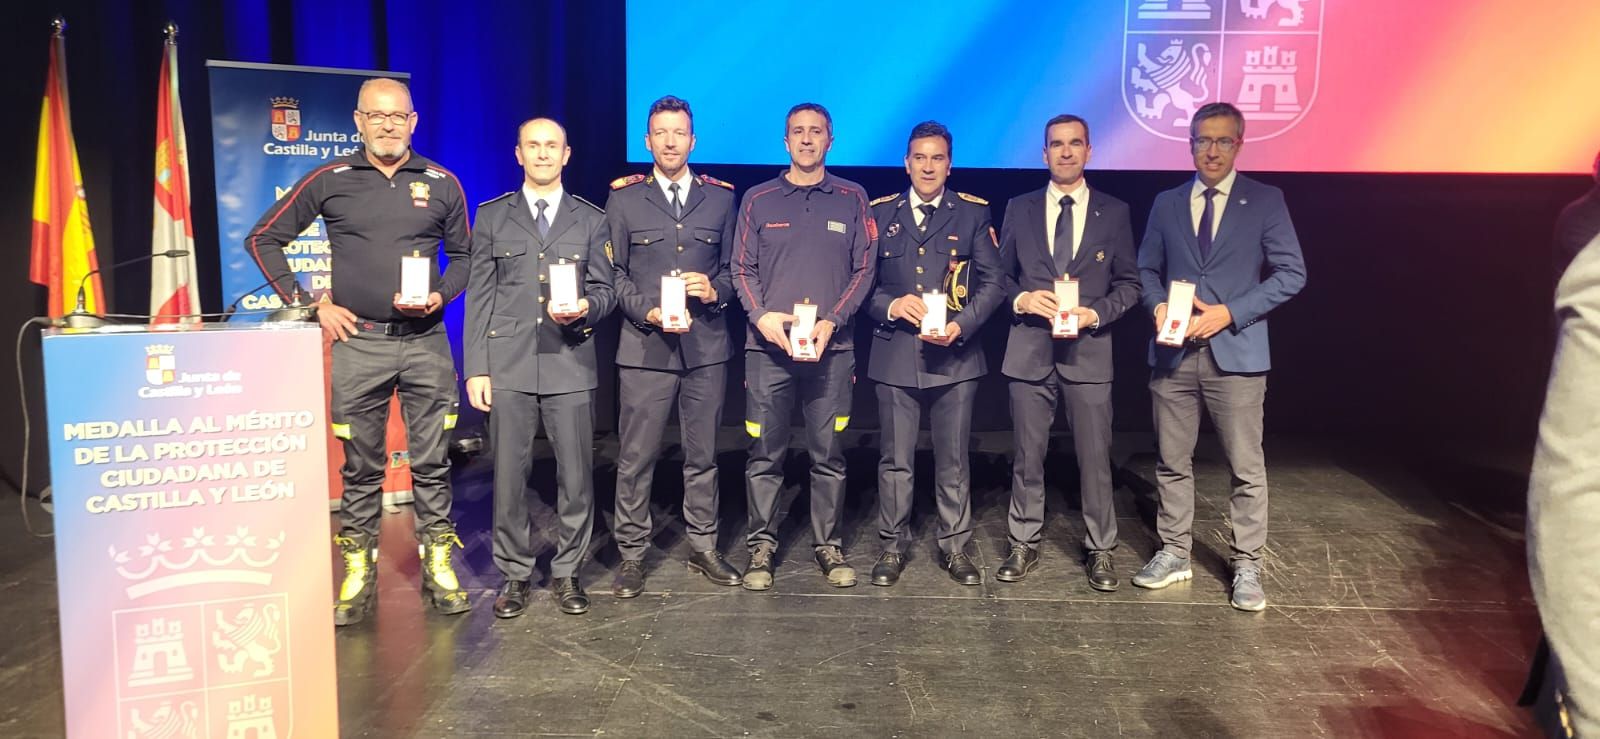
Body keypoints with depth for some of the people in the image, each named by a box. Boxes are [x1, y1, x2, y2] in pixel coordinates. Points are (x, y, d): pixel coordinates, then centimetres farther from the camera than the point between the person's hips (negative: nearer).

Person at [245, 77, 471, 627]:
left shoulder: (441, 184, 6)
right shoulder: (329, 181, 3)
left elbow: (463, 256, 16)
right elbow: (263, 239, 8)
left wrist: (441, 296, -4)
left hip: (425, 340, 1)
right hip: (358, 342, 0)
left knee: (431, 462, 5)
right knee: (360, 465, 6)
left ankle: (439, 568, 16)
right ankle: (358, 578, 16)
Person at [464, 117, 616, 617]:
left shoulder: (591, 220, 12)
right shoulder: (492, 216, 10)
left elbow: (605, 290, 10)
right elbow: (479, 297, 6)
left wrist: (585, 308, -14)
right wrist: (476, 369, 0)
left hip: (570, 365, 0)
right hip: (508, 366, 0)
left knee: (576, 475, 2)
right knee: (509, 476, 3)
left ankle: (567, 572, 17)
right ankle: (515, 574, 17)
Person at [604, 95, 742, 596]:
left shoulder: (720, 197, 9)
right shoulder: (624, 198, 5)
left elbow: (734, 268, 12)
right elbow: (613, 274, 4)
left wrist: (716, 290, -9)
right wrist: (647, 310, -11)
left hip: (707, 346, 2)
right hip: (644, 346, -1)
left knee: (702, 454, 11)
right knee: (636, 457, 1)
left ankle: (704, 546, 24)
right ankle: (632, 554, 14)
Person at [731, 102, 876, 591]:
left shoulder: (852, 199, 8)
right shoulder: (758, 200, 9)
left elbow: (863, 270, 4)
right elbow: (742, 270, 7)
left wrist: (832, 321, -9)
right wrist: (761, 316, -11)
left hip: (831, 348, 0)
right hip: (768, 347, 0)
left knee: (828, 454, 4)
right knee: (765, 454, 3)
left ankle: (828, 545, 16)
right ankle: (762, 546, 13)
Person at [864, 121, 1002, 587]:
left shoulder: (974, 213, 6)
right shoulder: (881, 213, 8)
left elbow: (992, 281, 2)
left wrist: (962, 325, -12)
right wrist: (890, 306, -12)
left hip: (956, 354, 0)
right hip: (895, 354, 0)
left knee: (953, 460, 8)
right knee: (896, 460, 6)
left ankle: (955, 547, 21)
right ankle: (893, 547, 19)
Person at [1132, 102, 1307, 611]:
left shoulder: (1266, 201, 1)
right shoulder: (1166, 204, 11)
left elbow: (1291, 273, -4)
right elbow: (1147, 270, 14)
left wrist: (1229, 312, -14)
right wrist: (1158, 306, -7)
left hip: (1236, 352, -3)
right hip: (1174, 352, 3)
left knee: (1246, 468, 2)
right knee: (1171, 462, 10)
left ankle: (1246, 567, 14)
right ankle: (1174, 554, 24)